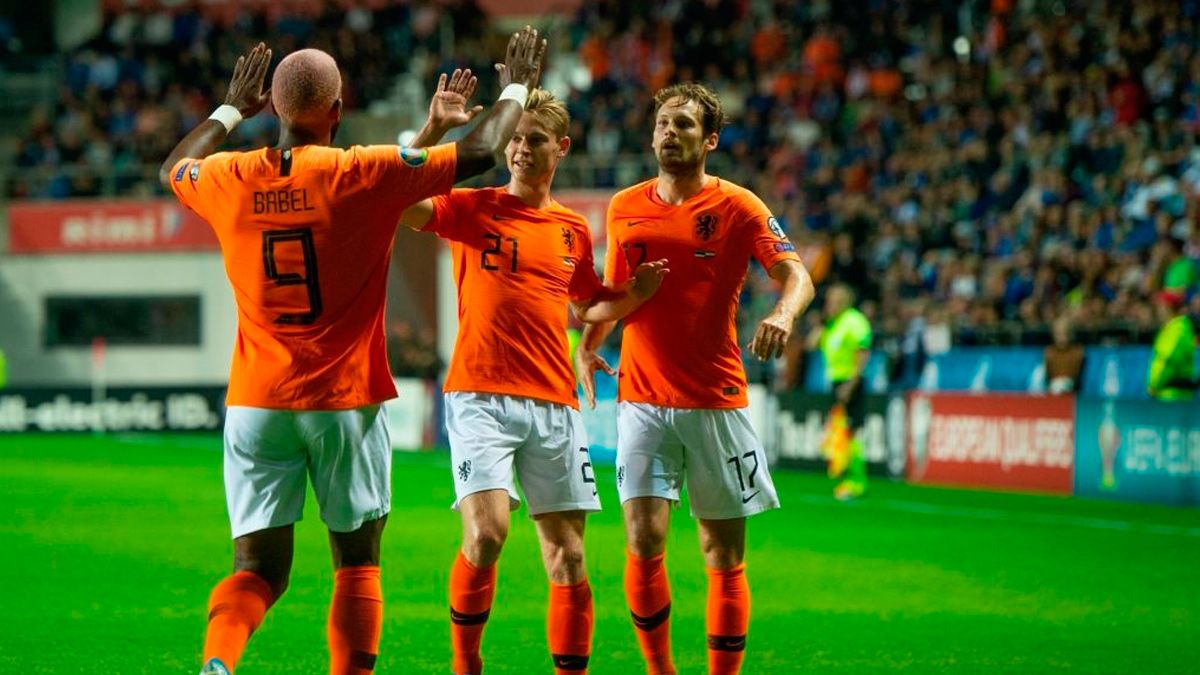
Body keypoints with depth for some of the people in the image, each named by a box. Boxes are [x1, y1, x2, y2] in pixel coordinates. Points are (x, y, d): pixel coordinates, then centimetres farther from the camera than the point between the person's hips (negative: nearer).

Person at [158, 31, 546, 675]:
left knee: (257, 567, 1)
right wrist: (516, 88, 15)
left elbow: (174, 168, 25)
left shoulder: (230, 179, 0)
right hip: (345, 403, -3)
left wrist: (230, 109, 38)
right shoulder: (363, 175, -10)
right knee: (356, 565, 9)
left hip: (256, 403, 3)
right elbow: (478, 153, -2)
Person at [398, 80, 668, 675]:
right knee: (487, 532, -20)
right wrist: (431, 131, -22)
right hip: (480, 396, -4)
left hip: (554, 404, 4)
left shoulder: (574, 230, 15)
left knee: (568, 558, 2)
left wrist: (633, 296, 9)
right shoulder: (474, 209, 2)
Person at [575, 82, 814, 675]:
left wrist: (783, 312, -30)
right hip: (642, 399, 2)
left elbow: (796, 274, -9)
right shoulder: (625, 208, 10)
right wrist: (587, 345, 6)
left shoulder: (737, 207, -1)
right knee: (643, 542, -10)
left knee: (724, 554, 2)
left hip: (716, 400, -2)